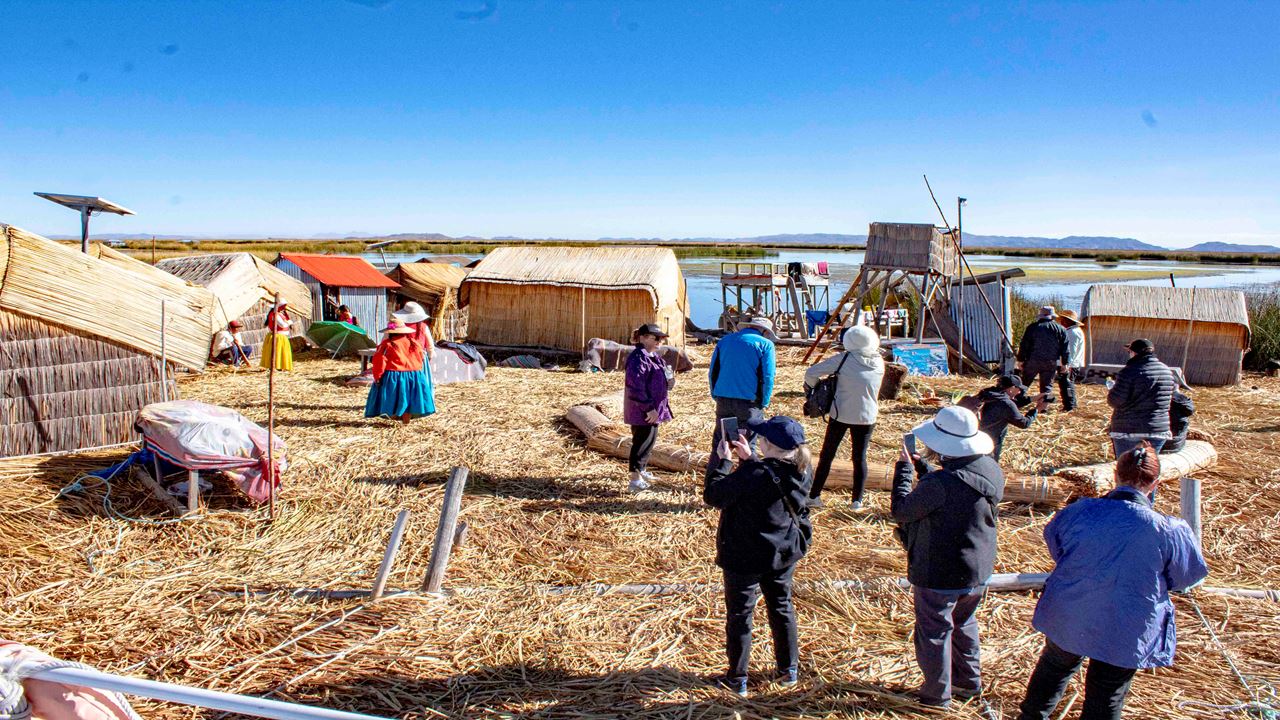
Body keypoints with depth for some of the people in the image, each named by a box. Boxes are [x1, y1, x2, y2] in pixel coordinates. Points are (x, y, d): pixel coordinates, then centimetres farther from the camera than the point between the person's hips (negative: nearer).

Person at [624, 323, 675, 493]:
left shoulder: (654, 357, 14)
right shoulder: (638, 358, -19)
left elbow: (660, 380, 24)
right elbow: (636, 386, -25)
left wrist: (669, 375, 1)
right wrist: (649, 407, -25)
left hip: (653, 409, 10)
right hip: (642, 410, -10)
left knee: (650, 439, 20)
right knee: (643, 441, -8)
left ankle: (642, 470, 35)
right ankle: (635, 480, -6)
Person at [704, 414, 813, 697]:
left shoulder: (754, 475, -31)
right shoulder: (800, 473, -10)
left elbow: (712, 495, -21)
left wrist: (724, 461, -12)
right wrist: (748, 459, 9)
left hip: (744, 558, -6)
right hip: (784, 554, 6)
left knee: (739, 614, 11)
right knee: (781, 607, 24)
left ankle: (737, 678, 23)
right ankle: (789, 668, 38)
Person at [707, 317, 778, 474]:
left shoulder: (724, 341, 14)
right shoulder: (765, 344, -2)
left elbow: (713, 372, 13)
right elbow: (767, 377, -7)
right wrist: (763, 404, 0)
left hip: (723, 401, 4)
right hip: (749, 402, -4)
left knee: (719, 444, 11)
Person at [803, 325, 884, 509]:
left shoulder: (844, 359, -13)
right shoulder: (880, 363, -1)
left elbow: (811, 373, -12)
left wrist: (816, 387, 6)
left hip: (841, 415, -2)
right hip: (867, 417, 2)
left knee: (827, 456, 10)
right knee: (860, 458, 13)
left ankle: (814, 495, 13)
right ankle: (857, 500, 15)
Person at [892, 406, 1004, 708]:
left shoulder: (941, 483, -33)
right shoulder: (992, 470, -7)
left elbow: (901, 511, -18)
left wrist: (904, 468, -9)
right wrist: (922, 468, 7)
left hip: (940, 576, -8)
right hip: (978, 572, 8)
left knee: (934, 633, 13)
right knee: (963, 625, 29)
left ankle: (937, 695, 29)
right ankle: (968, 682, 45)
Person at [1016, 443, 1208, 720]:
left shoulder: (1077, 512, -13)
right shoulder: (1170, 533, -20)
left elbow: (1055, 545, 7)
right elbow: (1187, 576, -2)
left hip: (1066, 620, 2)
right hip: (1124, 637, -2)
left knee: (1054, 668, 29)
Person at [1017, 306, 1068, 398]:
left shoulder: (1032, 327, 0)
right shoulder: (1060, 329, 5)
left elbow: (1024, 345, -2)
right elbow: (1064, 348, 5)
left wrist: (1020, 360, 3)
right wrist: (1064, 363, 10)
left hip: (1032, 361, -1)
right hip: (1051, 363, 1)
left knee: (1024, 383, 12)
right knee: (1046, 386, 6)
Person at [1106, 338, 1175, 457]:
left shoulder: (1130, 371, -16)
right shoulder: (1167, 371, 6)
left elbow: (1115, 401, -17)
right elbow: (1169, 399, 15)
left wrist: (1111, 390, 4)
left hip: (1129, 430, -6)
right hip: (1160, 430, 6)